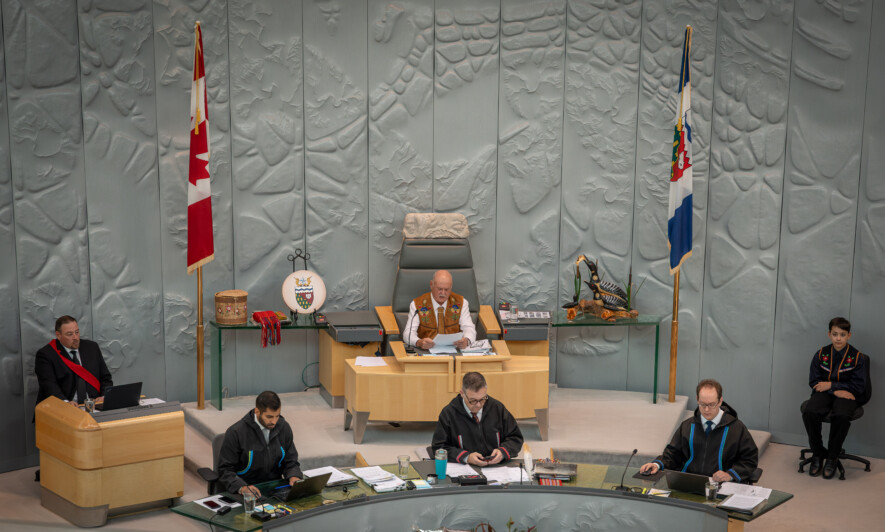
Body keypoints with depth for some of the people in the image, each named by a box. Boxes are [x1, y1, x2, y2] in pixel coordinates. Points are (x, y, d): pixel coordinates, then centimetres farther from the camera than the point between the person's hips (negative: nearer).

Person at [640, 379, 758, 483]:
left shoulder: (737, 428, 5)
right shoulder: (687, 426, 16)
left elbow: (750, 459, 8)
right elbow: (673, 453, 19)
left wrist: (730, 474, -9)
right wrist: (657, 464, -2)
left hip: (720, 485, -2)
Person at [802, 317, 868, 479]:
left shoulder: (857, 358, -2)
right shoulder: (821, 354, 4)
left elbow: (859, 387, -4)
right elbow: (813, 381, 2)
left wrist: (831, 385, -10)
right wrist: (836, 391, -13)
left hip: (846, 395, -2)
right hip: (824, 393, 2)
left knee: (841, 416, -36)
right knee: (809, 413, -30)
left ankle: (832, 457, -13)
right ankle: (817, 453, -8)